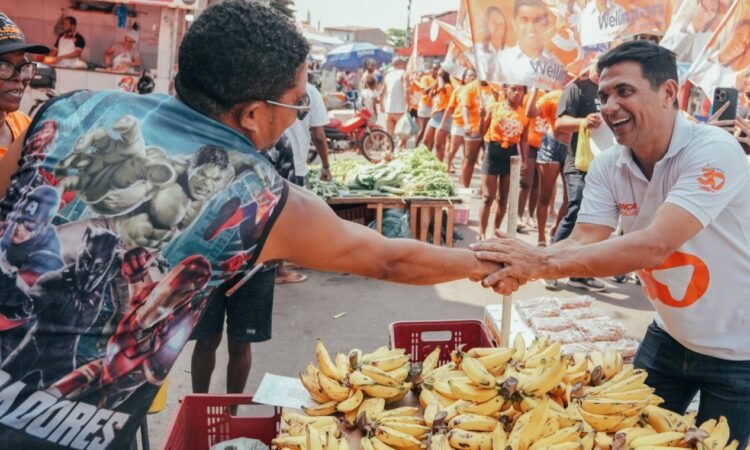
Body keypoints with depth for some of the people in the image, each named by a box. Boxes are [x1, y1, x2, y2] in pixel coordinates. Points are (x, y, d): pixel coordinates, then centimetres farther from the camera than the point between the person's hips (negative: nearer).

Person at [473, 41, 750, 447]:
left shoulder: (714, 152, -27)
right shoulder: (608, 167, -8)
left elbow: (654, 246, -39)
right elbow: (583, 242, -17)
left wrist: (543, 262, -42)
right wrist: (520, 267, -37)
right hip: (669, 336, 5)